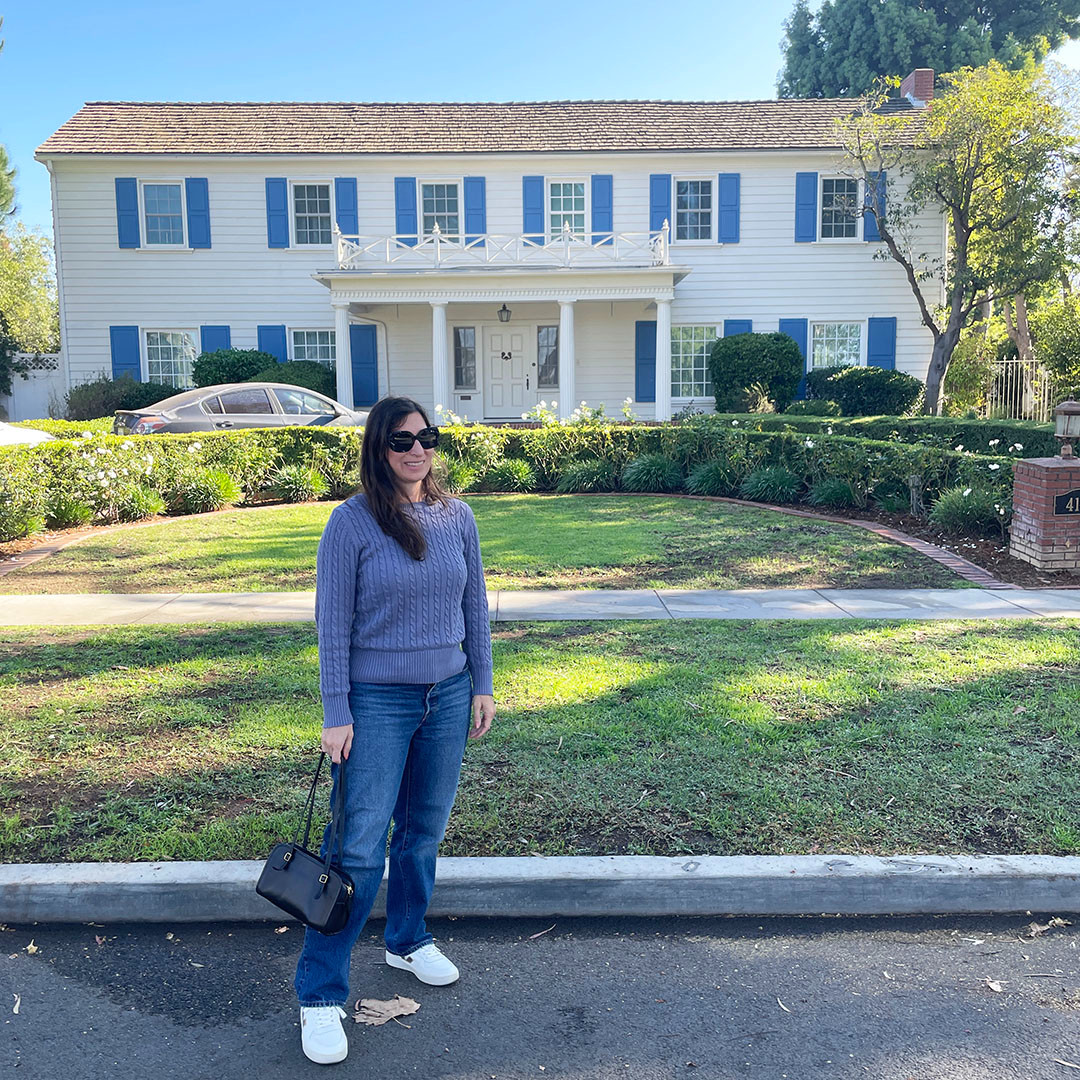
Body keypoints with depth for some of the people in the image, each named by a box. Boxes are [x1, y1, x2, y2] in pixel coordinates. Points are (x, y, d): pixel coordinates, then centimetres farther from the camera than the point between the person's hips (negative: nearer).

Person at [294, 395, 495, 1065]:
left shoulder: (457, 517, 2)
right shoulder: (352, 523, -11)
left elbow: (475, 606, 9)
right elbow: (333, 624, -10)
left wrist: (482, 685, 9)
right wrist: (336, 715, -11)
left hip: (448, 696, 5)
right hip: (377, 702, -4)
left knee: (425, 829, 17)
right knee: (359, 848, -2)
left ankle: (409, 940, 39)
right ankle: (321, 995, 12)